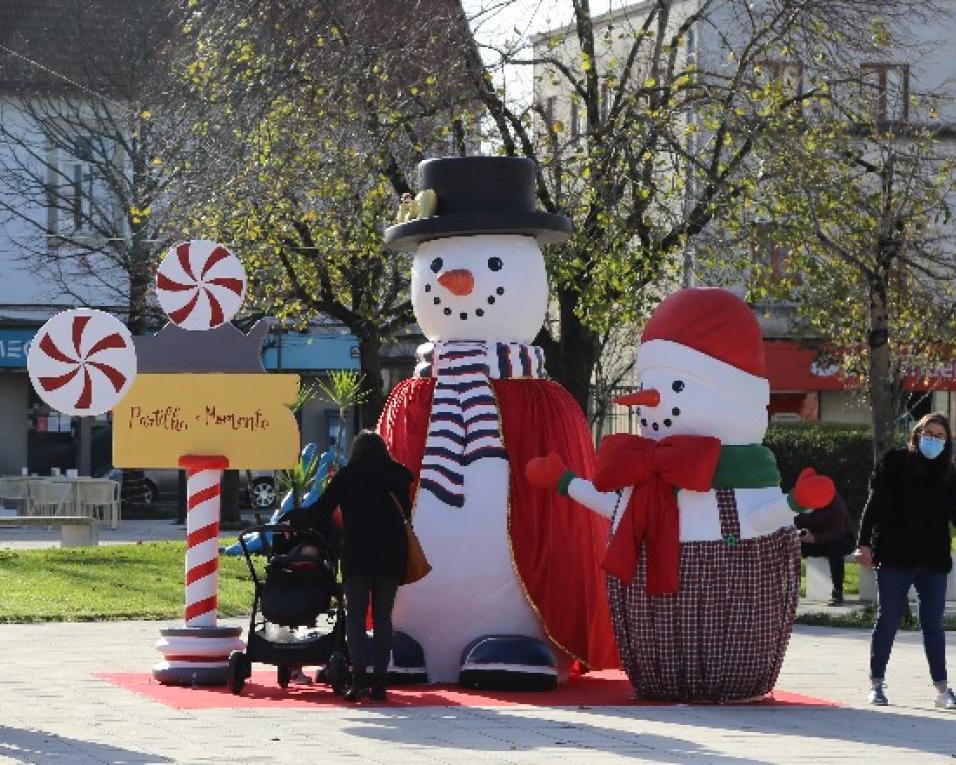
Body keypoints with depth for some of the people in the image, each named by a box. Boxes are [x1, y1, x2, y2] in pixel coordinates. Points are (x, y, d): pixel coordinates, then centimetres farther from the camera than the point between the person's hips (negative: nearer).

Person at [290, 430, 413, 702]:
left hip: (357, 555, -2)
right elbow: (407, 513, 10)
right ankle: (379, 681, 1)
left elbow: (321, 512, 0)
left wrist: (294, 521, 14)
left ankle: (358, 679, -12)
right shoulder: (397, 475, 9)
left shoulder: (346, 476, 2)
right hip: (390, 555, 2)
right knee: (383, 617, 6)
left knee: (355, 617, 2)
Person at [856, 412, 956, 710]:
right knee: (888, 621, 4)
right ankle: (876, 683, 13)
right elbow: (875, 504, -5)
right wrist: (865, 543, -14)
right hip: (895, 559, -3)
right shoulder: (895, 463, 0)